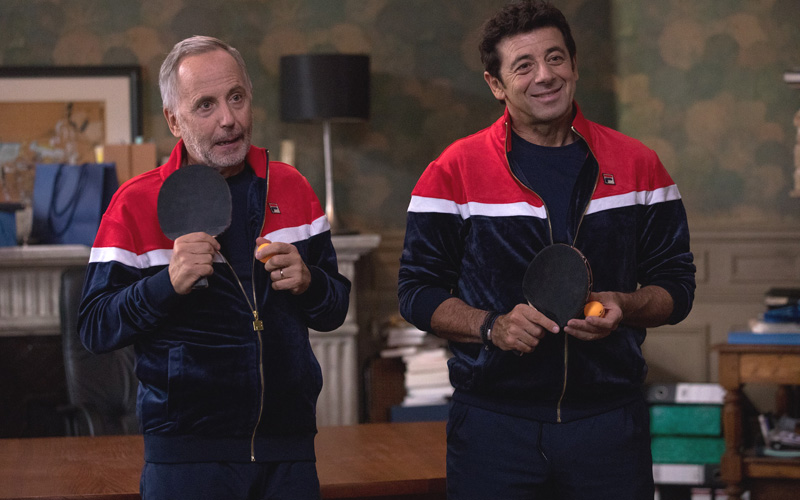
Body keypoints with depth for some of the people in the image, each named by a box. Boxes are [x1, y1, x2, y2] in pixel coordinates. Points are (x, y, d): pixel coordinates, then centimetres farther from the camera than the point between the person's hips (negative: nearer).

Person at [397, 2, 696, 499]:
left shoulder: (638, 165, 6)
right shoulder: (455, 171, 1)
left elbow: (677, 286, 9)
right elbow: (418, 290, 3)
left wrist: (624, 307, -12)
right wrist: (492, 326, -14)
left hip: (610, 419, 1)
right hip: (493, 417, -1)